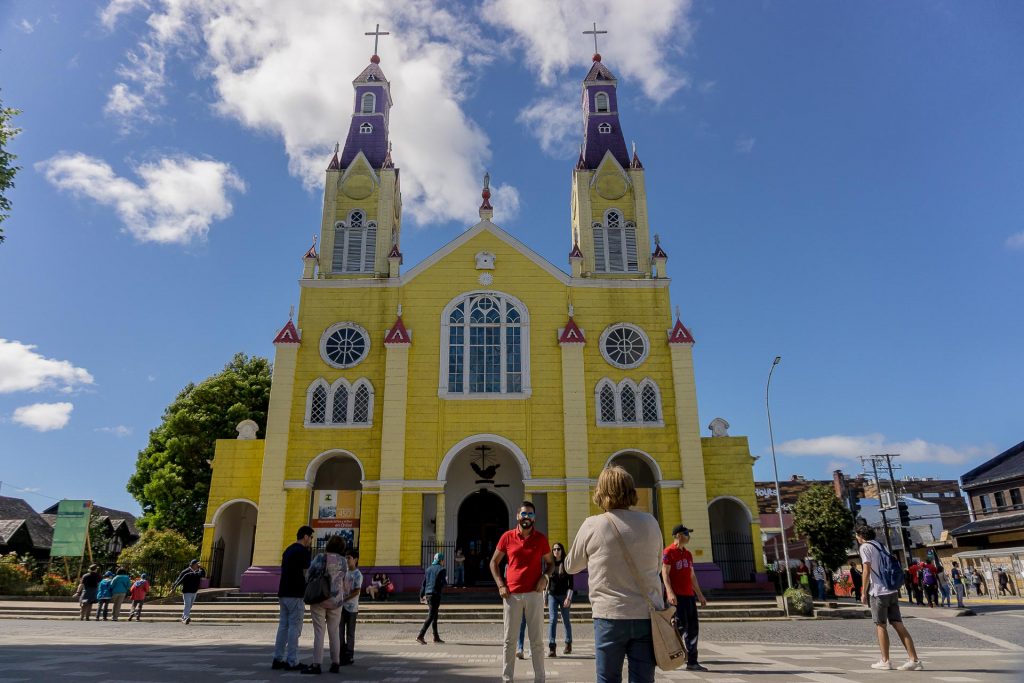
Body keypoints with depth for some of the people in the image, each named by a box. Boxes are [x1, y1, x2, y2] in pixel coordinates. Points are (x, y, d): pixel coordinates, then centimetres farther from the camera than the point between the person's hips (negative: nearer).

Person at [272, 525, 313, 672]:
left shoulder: (287, 550, 16)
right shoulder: (303, 551, -10)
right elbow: (307, 574, -13)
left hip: (283, 593, 8)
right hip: (295, 595, -8)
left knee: (283, 626, 10)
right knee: (294, 627, -4)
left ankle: (278, 659, 11)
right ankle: (292, 662, -3)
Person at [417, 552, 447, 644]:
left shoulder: (428, 569, 13)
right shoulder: (442, 570, -6)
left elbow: (423, 583, 13)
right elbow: (444, 583, -12)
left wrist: (421, 595, 16)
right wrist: (446, 581, 10)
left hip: (428, 594, 7)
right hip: (436, 594, -7)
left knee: (435, 615, 17)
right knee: (430, 616, -7)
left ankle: (436, 637, 22)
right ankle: (420, 636, -15)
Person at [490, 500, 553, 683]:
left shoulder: (541, 539, 2)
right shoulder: (507, 537, 1)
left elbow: (550, 562, 13)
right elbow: (494, 562, 9)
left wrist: (545, 577, -7)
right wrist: (500, 585, -3)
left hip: (534, 594, 0)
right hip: (511, 594, 0)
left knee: (536, 640, 5)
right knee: (509, 640, 6)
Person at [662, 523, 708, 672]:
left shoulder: (688, 554, 18)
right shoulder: (669, 552, -6)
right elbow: (665, 573, -12)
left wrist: (700, 595, 21)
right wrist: (670, 592, -23)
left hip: (689, 595, 8)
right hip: (676, 596, -8)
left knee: (693, 627, 6)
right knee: (681, 627, -10)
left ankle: (692, 661, 13)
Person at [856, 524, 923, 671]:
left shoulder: (865, 547, -6)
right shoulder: (881, 546, 17)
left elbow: (867, 571, -12)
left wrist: (864, 593, -6)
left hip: (878, 592, -7)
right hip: (892, 591, 7)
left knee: (880, 626, 3)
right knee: (898, 625, 5)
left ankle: (885, 661, 8)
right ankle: (914, 660, 0)